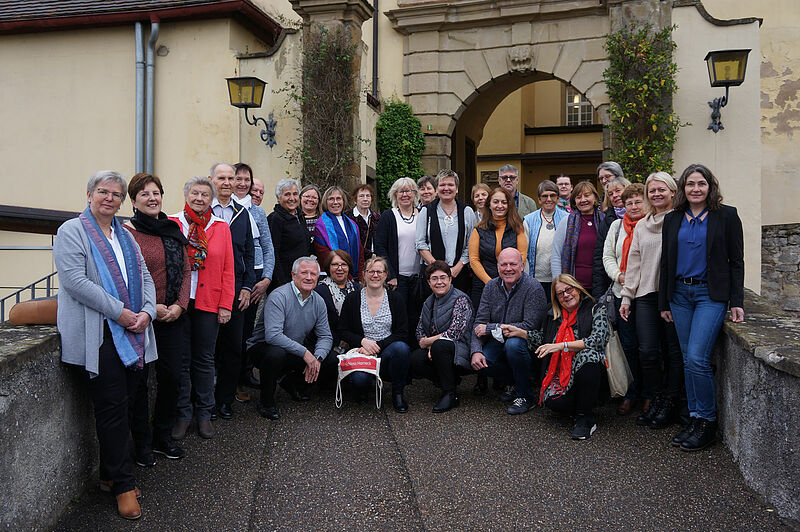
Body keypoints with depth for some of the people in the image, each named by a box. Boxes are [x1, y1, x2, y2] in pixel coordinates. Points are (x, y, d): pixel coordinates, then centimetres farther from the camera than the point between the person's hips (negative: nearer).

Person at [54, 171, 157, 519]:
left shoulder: (126, 236, 20)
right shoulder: (72, 231, -1)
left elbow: (144, 277, 16)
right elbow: (75, 280, -13)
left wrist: (147, 312, -4)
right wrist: (119, 312, -16)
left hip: (132, 335, 6)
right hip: (99, 334, -6)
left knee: (124, 404, 10)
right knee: (112, 408, -4)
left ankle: (110, 473, 26)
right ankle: (123, 484, 7)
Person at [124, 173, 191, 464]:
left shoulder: (173, 230, 10)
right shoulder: (126, 231, -7)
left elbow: (186, 271, 9)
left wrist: (179, 305, -4)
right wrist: (149, 308, -16)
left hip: (173, 317, 5)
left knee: (172, 376, 10)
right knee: (138, 379, 5)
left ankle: (163, 437, 27)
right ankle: (142, 442, 21)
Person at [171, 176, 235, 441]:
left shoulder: (221, 227, 6)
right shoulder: (172, 224, 3)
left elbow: (228, 269, 4)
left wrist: (226, 304, -1)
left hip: (208, 303, 1)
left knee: (204, 359, 8)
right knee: (181, 359, 6)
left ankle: (204, 413, 19)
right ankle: (182, 414, 17)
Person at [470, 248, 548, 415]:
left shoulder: (533, 287, -17)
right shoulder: (491, 287, 0)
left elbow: (530, 326, -25)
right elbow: (480, 323, -2)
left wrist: (491, 328, -21)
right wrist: (476, 350, -20)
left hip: (526, 342, -5)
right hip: (499, 342, 5)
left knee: (513, 344, -37)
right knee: (476, 362, -21)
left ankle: (525, 395, -14)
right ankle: (513, 382, 8)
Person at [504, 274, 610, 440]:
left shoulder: (596, 310, 2)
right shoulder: (553, 316, 16)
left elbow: (598, 339, -15)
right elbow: (543, 340, 32)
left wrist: (562, 345, -22)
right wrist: (518, 332, 21)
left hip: (587, 371, -2)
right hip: (561, 375, 3)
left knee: (588, 354, -38)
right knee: (554, 401, -31)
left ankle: (585, 419, -23)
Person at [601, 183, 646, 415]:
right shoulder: (617, 225, 14)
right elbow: (608, 256, 13)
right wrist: (619, 276, -4)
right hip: (622, 293, 4)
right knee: (628, 344, 8)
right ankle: (632, 394, 19)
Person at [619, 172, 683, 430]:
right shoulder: (641, 226, 16)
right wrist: (627, 296, 12)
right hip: (646, 295, 4)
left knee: (674, 351, 3)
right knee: (647, 352, 0)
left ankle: (669, 403, 15)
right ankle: (652, 400, 16)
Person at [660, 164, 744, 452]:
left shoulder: (726, 216, 0)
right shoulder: (672, 219, 10)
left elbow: (736, 261, 0)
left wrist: (736, 302, -6)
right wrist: (664, 303, 11)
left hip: (711, 294, -4)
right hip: (680, 293, 4)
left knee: (697, 357, -13)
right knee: (688, 360, 7)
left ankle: (708, 422, 2)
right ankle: (695, 418, 17)